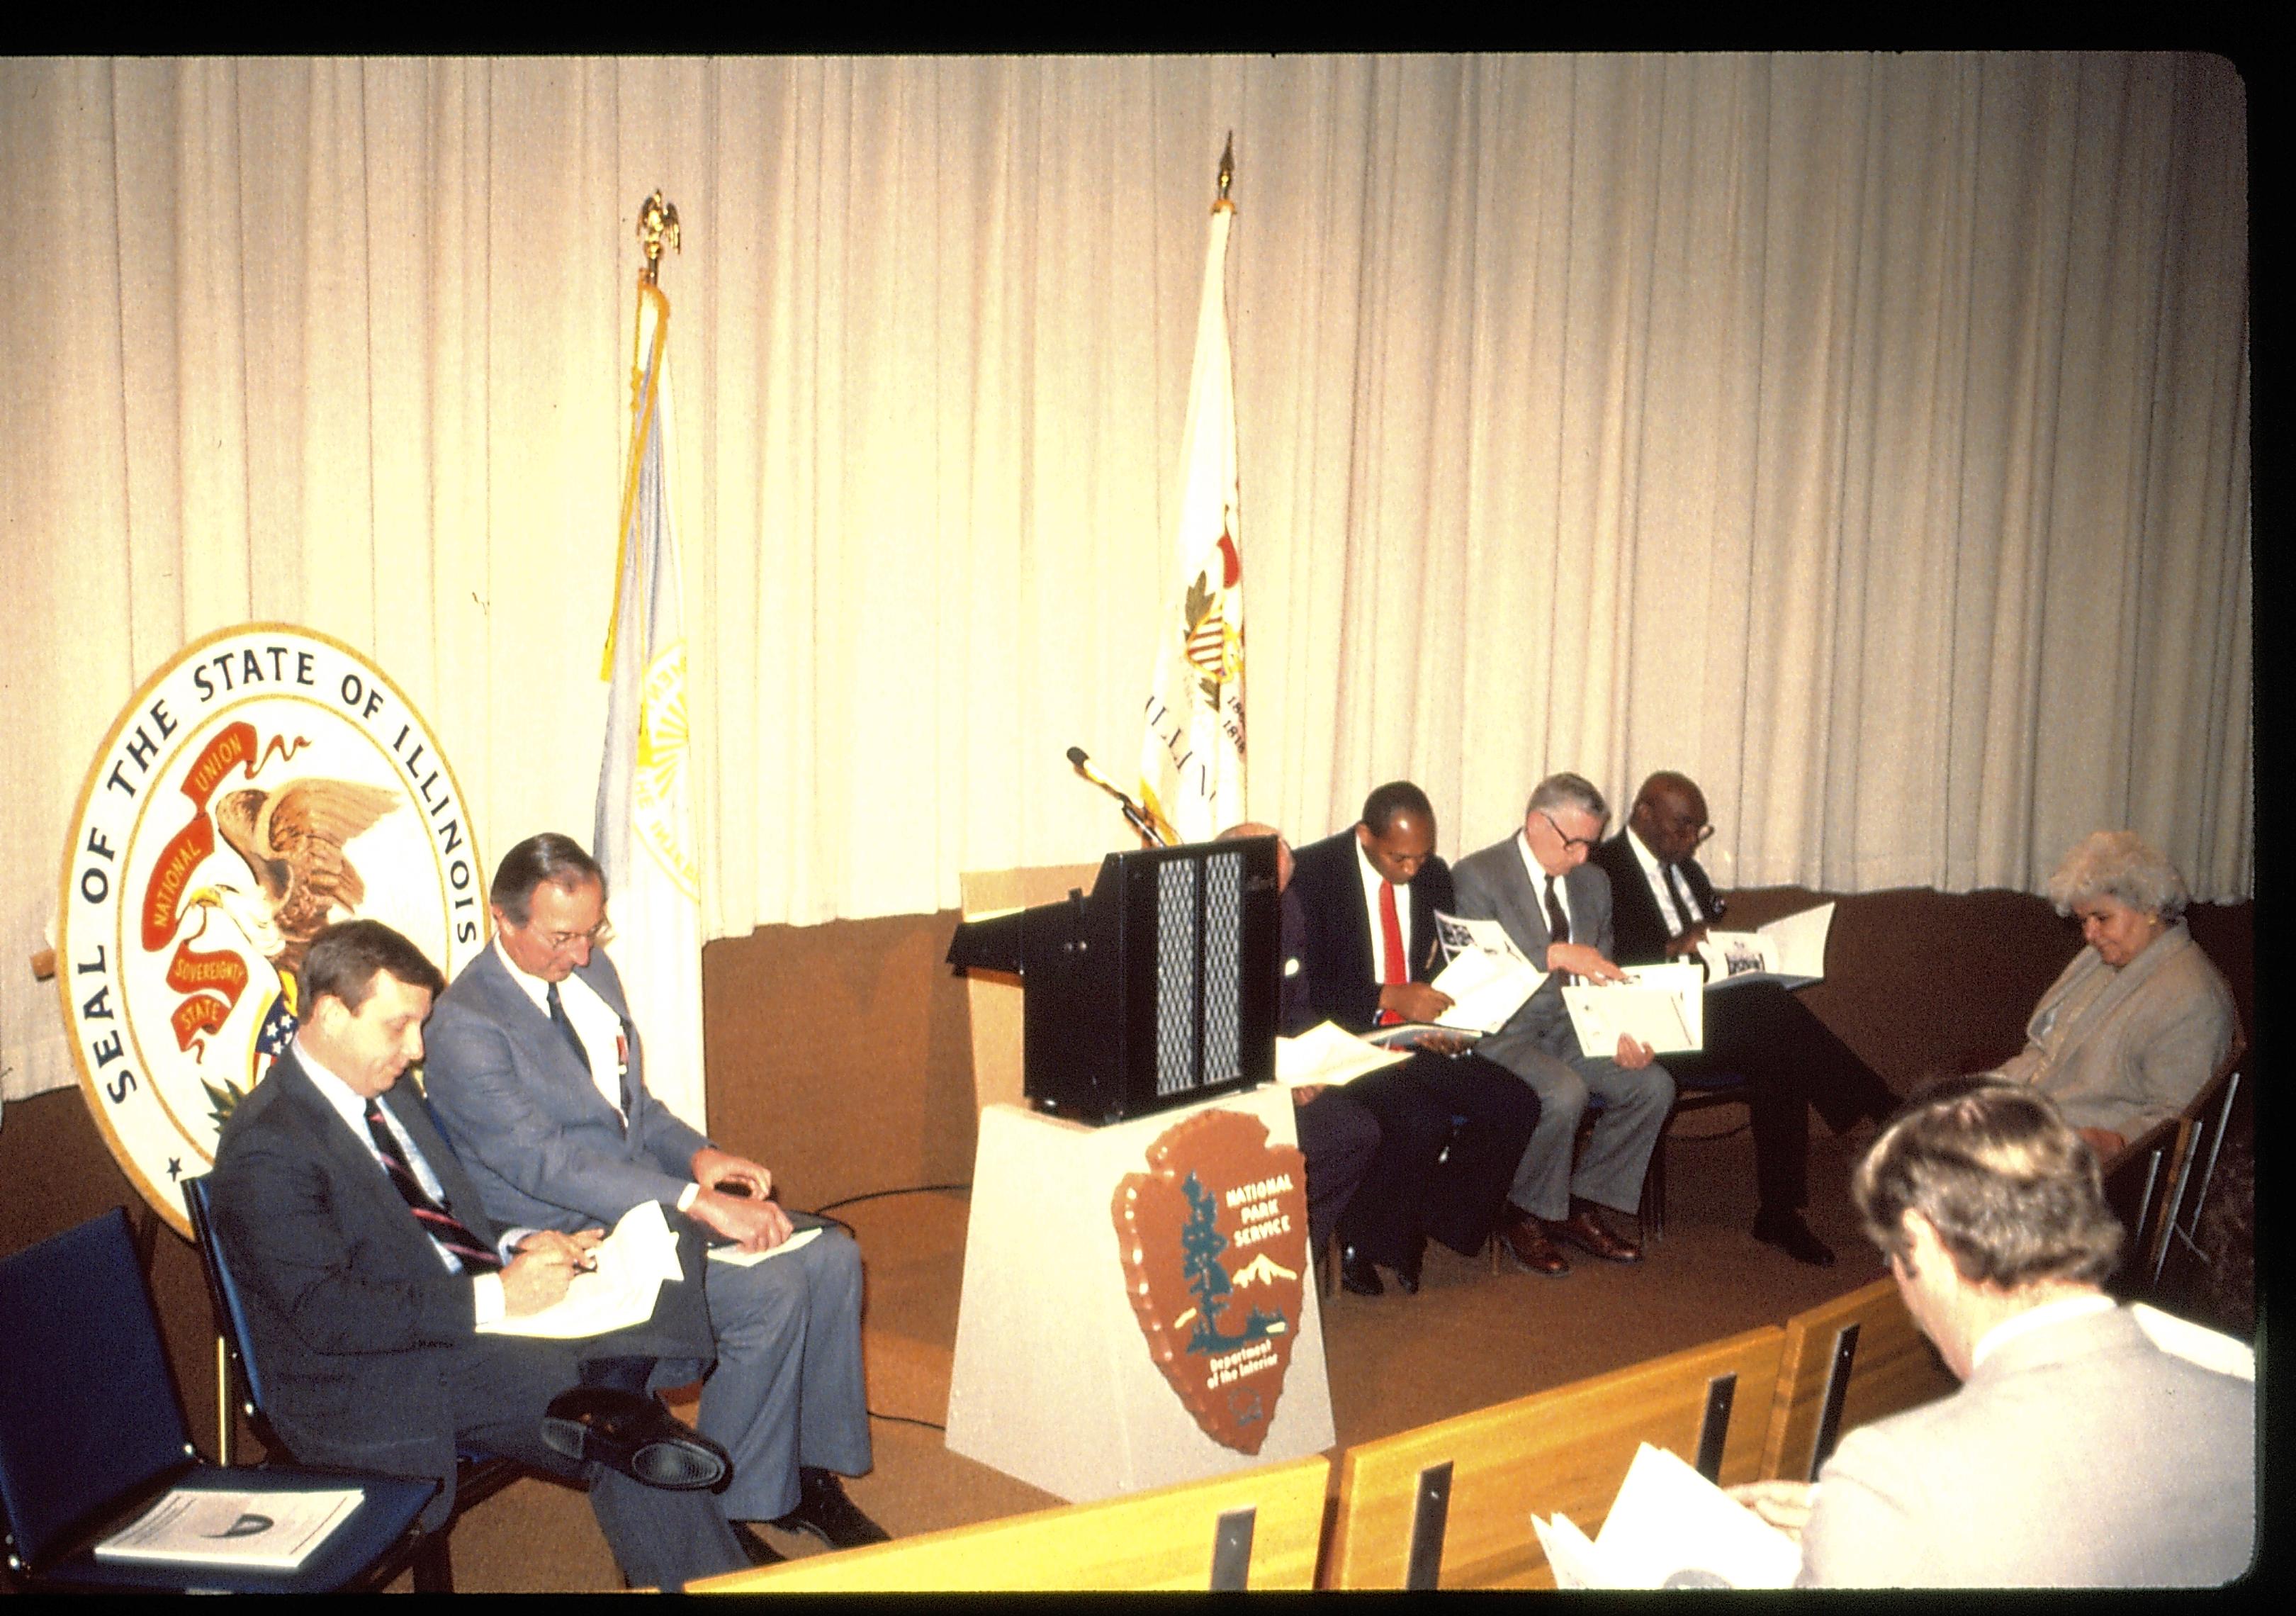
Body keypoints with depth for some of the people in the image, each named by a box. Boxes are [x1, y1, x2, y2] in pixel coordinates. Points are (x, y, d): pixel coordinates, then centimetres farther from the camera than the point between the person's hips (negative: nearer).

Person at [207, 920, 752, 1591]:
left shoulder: (387, 1095, 13)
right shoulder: (263, 1147, -14)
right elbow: (326, 1314, -21)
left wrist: (516, 1247, 0)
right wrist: (495, 1295, -22)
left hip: (473, 1333, 9)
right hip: (368, 1394, -9)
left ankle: (611, 1400, -29)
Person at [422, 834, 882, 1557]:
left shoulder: (592, 970, 8)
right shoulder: (465, 1027, -18)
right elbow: (544, 1164, -27)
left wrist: (701, 1155, -5)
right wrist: (698, 1201, -33)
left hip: (651, 1192, 8)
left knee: (832, 1256, -9)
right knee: (770, 1291, -25)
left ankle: (812, 1472, 3)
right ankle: (733, 1511, -7)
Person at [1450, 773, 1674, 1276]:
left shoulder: (1593, 882, 13)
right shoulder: (1478, 875, -9)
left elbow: (1604, 976, 14)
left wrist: (1621, 1030, -6)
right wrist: (1556, 955, -29)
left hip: (1570, 1028, 7)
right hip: (1501, 1029, -7)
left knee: (1654, 1085, -13)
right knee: (1565, 1093, -32)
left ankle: (1580, 1205, 3)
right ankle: (1524, 1215, -7)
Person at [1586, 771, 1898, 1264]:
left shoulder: (1687, 870, 23)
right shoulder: (1602, 871, -4)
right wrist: (1671, 949, -28)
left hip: (1709, 1014, 8)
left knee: (1777, 1057, -23)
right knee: (1770, 1007, -28)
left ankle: (1779, 1211, -19)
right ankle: (1887, 1116, -20)